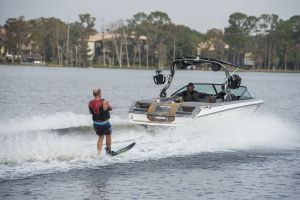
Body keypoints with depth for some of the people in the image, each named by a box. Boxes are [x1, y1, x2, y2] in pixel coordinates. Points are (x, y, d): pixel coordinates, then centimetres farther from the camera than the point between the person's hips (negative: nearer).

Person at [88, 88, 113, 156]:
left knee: (100, 137, 22)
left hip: (96, 124, 4)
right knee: (108, 135, 22)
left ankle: (99, 153, 15)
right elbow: (111, 109, -2)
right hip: (105, 123, -4)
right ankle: (108, 150, 35)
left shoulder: (90, 103, -7)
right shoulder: (105, 102, -20)